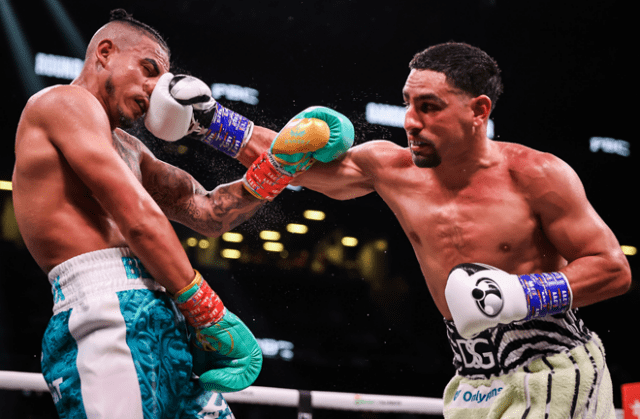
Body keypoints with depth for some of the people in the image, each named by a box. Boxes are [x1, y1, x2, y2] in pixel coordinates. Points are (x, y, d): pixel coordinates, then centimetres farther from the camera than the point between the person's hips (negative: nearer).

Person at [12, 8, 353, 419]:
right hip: (110, 310, -9)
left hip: (166, 322, 9)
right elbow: (139, 220, -7)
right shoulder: (64, 101, 2)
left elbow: (208, 213, 25)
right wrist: (212, 316, -9)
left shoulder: (128, 149, 30)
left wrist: (281, 162, 11)